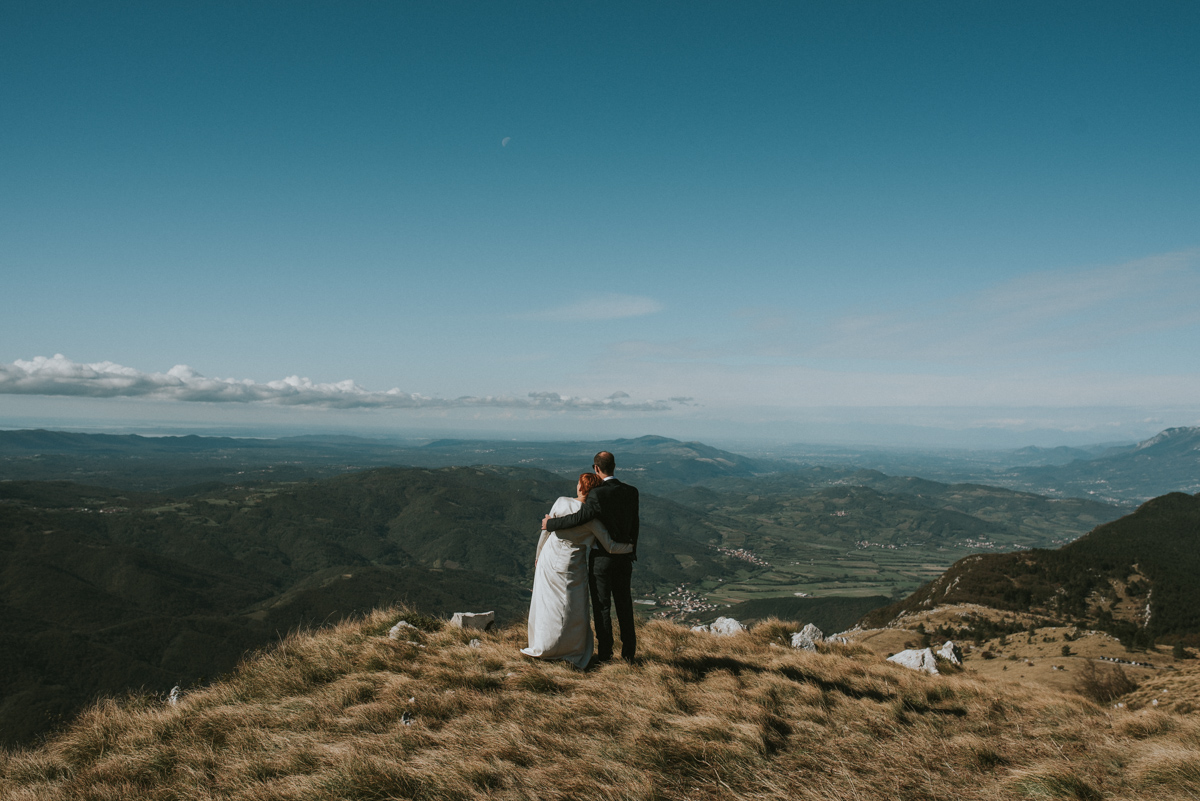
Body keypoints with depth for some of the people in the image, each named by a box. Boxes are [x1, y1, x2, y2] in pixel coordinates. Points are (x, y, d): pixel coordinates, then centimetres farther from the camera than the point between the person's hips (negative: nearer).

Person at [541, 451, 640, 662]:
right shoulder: (631, 492, -2)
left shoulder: (597, 495, -20)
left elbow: (578, 518, -25)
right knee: (624, 605, 14)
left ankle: (605, 653, 14)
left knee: (602, 606, 7)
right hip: (624, 557, 5)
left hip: (601, 557, -5)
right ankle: (629, 652, 19)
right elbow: (634, 526, 6)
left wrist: (550, 523, -9)